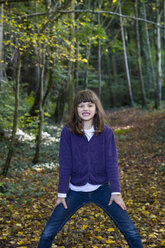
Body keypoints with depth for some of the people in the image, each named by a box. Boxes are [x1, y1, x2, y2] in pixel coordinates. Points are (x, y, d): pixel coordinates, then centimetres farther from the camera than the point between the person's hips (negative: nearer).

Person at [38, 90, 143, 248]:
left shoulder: (106, 131, -6)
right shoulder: (68, 132, -8)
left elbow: (111, 162, -5)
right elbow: (64, 164, -6)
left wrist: (116, 192, -8)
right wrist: (62, 193, -5)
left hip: (101, 188, 0)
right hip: (76, 190, 0)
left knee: (130, 231, -4)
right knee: (48, 232, -3)